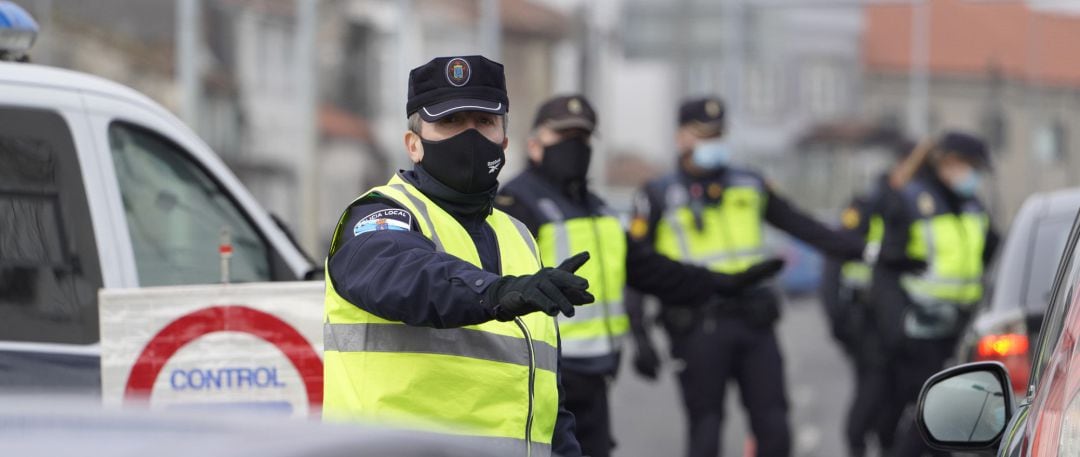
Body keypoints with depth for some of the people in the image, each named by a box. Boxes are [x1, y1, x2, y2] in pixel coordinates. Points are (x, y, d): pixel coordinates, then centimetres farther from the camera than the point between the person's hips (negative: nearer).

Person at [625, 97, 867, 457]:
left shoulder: (750, 187, 14)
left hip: (754, 323, 4)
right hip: (698, 329, -4)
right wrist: (640, 339, -9)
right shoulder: (660, 198, 2)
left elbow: (804, 228, 21)